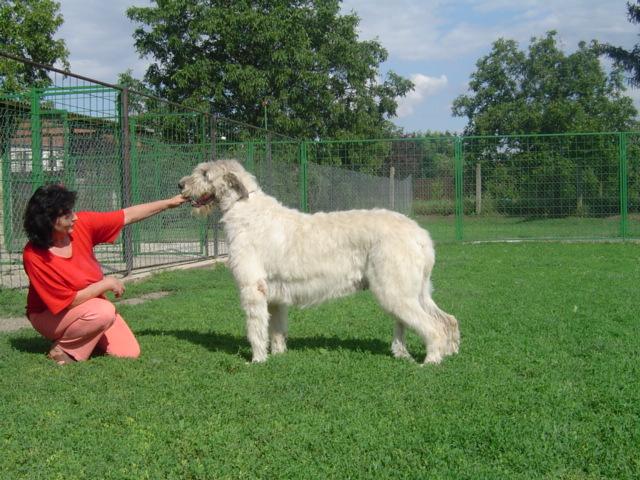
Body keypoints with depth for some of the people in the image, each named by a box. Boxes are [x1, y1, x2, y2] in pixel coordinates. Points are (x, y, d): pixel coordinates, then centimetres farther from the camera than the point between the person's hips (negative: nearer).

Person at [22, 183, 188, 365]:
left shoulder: (81, 224, -15)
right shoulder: (34, 255, -28)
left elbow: (128, 216, -8)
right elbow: (67, 301, -26)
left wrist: (170, 202, -8)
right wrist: (106, 284, -20)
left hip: (92, 303, 6)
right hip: (52, 315, -6)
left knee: (129, 352, -7)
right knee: (104, 312, -34)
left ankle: (83, 336, 14)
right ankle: (62, 349, -12)